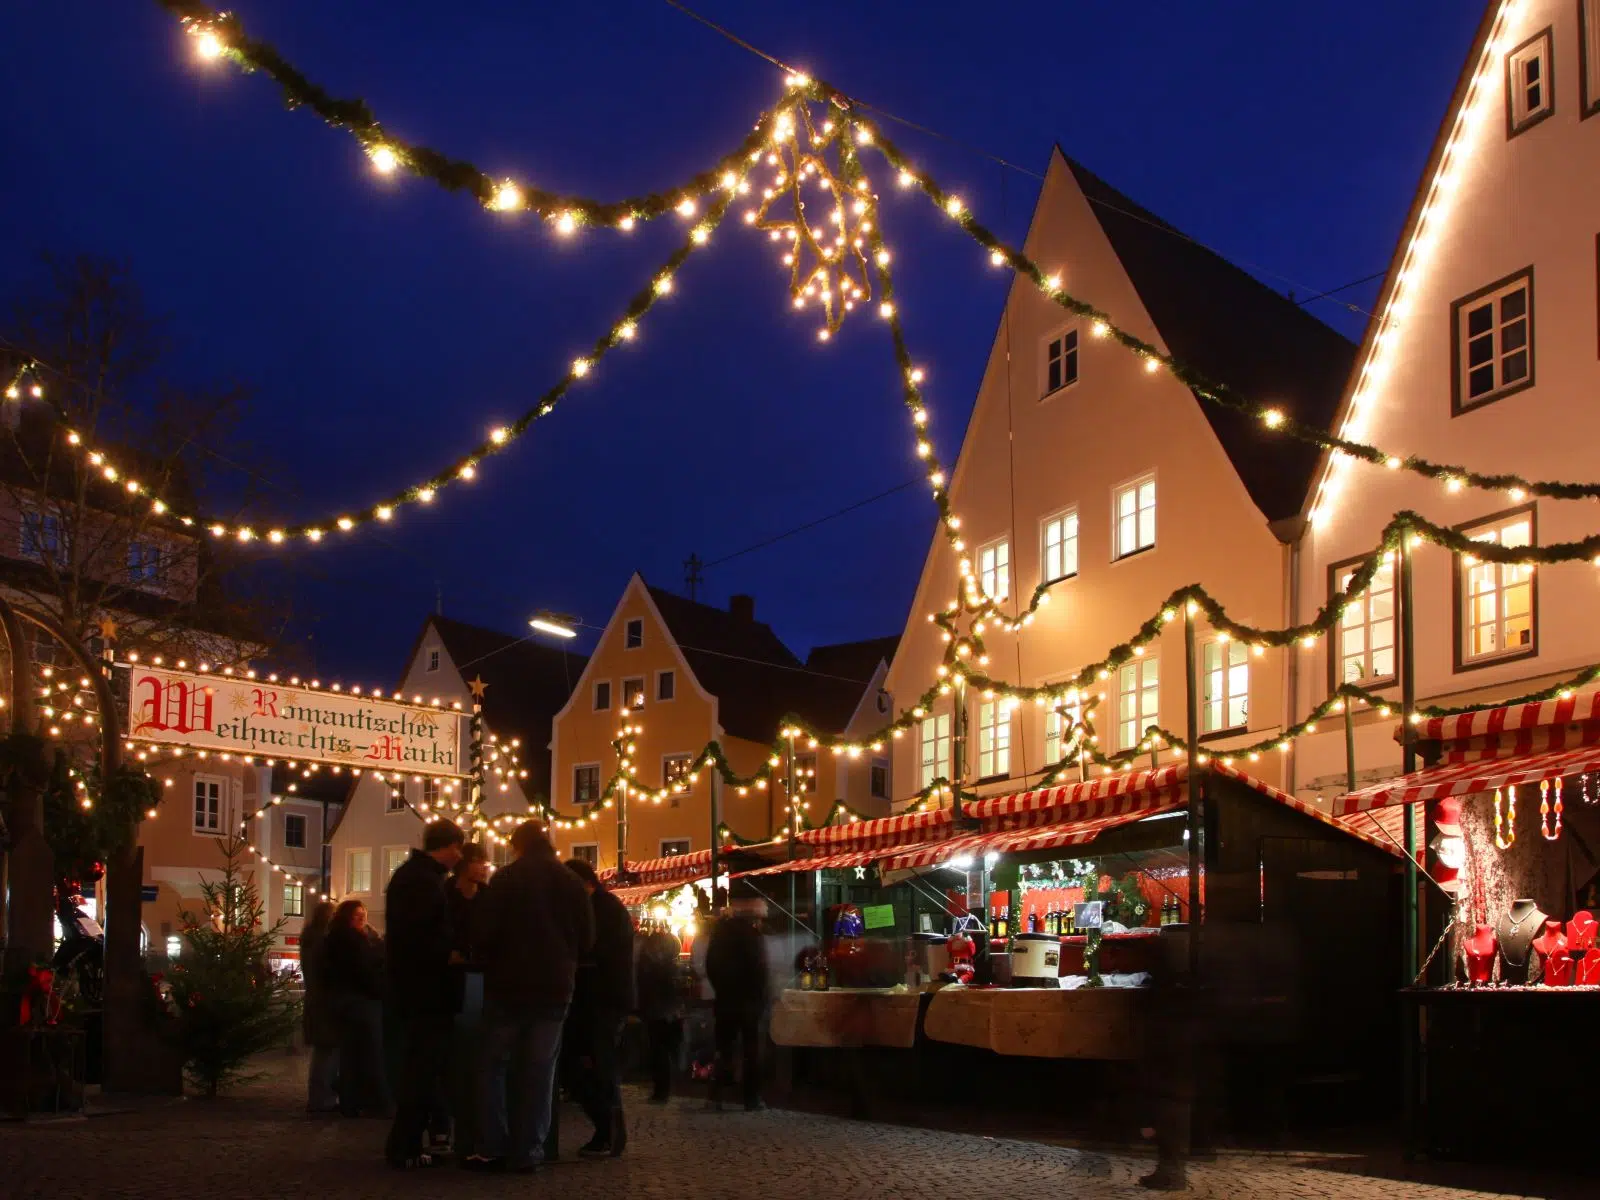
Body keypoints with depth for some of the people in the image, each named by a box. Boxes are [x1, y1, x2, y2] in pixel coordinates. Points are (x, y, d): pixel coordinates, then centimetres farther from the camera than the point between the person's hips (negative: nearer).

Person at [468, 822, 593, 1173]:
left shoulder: (505, 878, -5)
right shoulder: (571, 882, 7)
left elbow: (483, 931, -10)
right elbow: (587, 938, 10)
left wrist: (492, 956, 10)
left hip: (509, 985, -3)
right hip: (554, 986, 3)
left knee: (494, 1065, 6)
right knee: (539, 1070, 5)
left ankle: (494, 1149, 1)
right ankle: (527, 1152, 2)